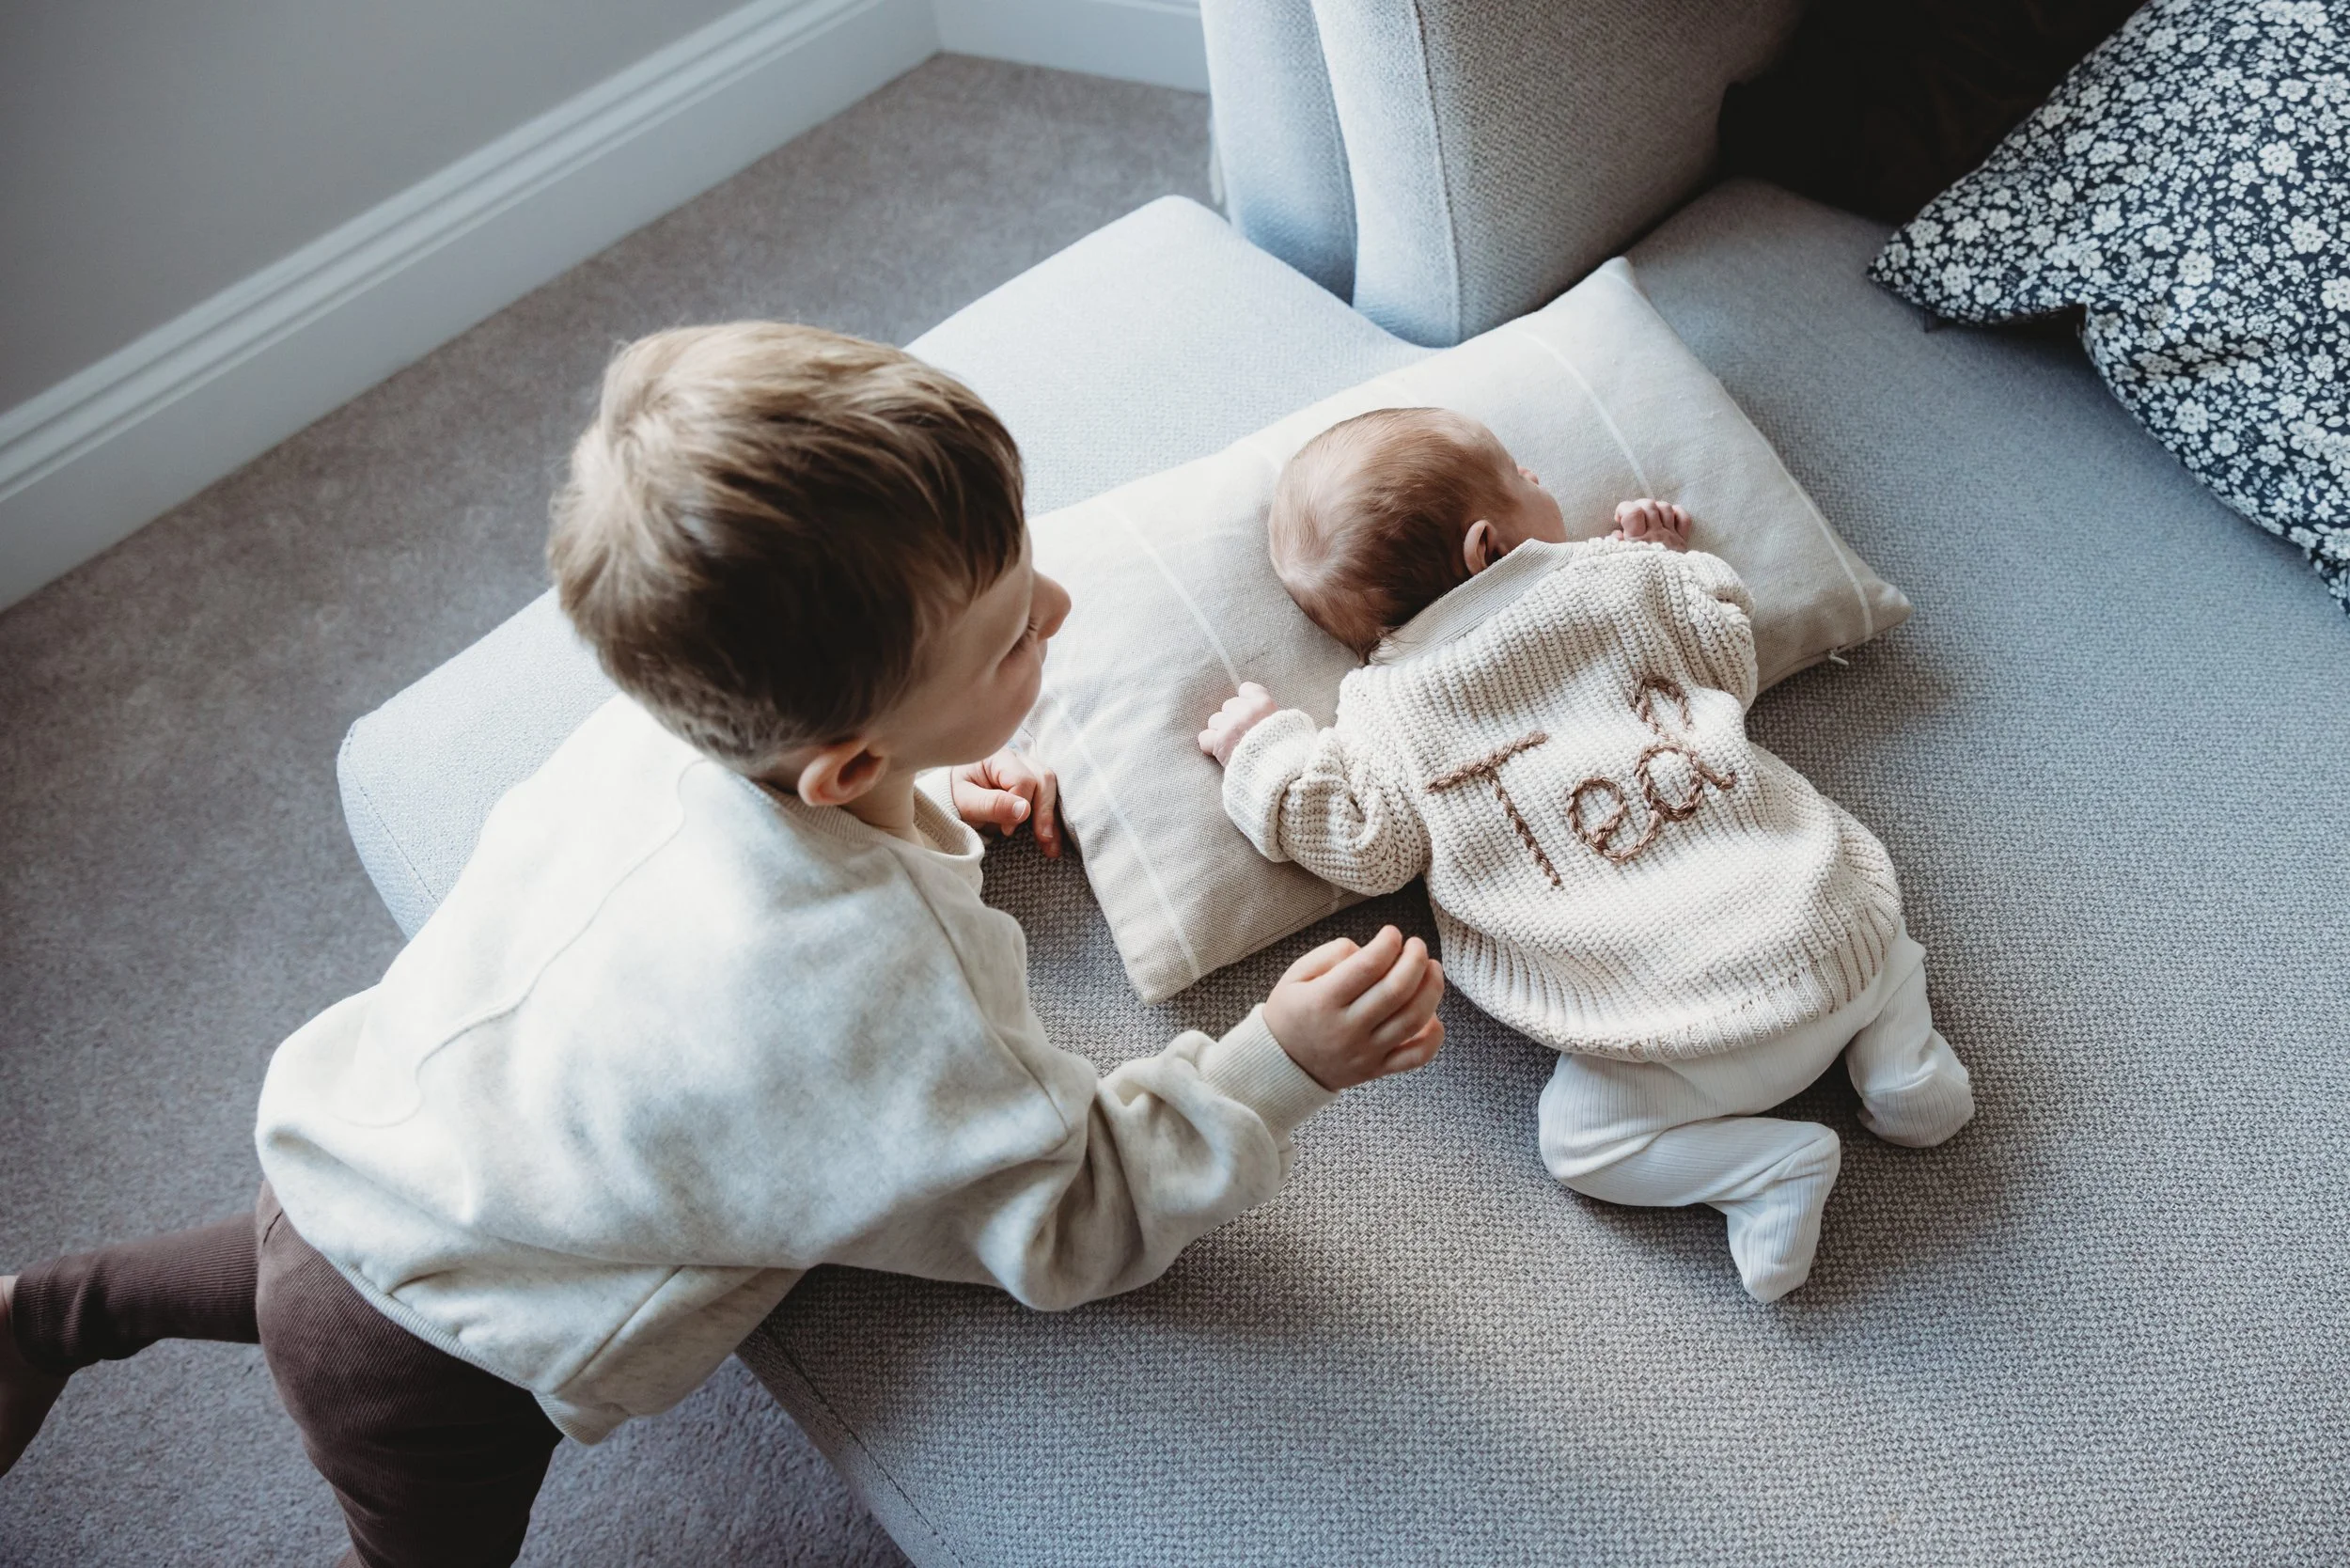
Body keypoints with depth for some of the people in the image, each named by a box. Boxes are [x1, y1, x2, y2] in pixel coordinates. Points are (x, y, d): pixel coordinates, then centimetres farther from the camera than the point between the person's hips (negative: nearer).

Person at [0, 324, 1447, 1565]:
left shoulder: (680, 718, -20)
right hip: (424, 1383, -6)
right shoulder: (862, 980, -41)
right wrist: (1280, 1066, -24)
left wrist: (936, 803, -3)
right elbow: (1073, 1228, -27)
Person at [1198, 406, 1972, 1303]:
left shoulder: (1387, 709, 0)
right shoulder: (1622, 578, 7)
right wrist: (1669, 558, 34)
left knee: (1580, 1142, 11)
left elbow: (1365, 850, -2)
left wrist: (1266, 753, 9)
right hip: (1828, 926, 4)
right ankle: (1894, 1037, 14)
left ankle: (1765, 1168, -5)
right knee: (1858, 903, 36)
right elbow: (1731, 661, 19)